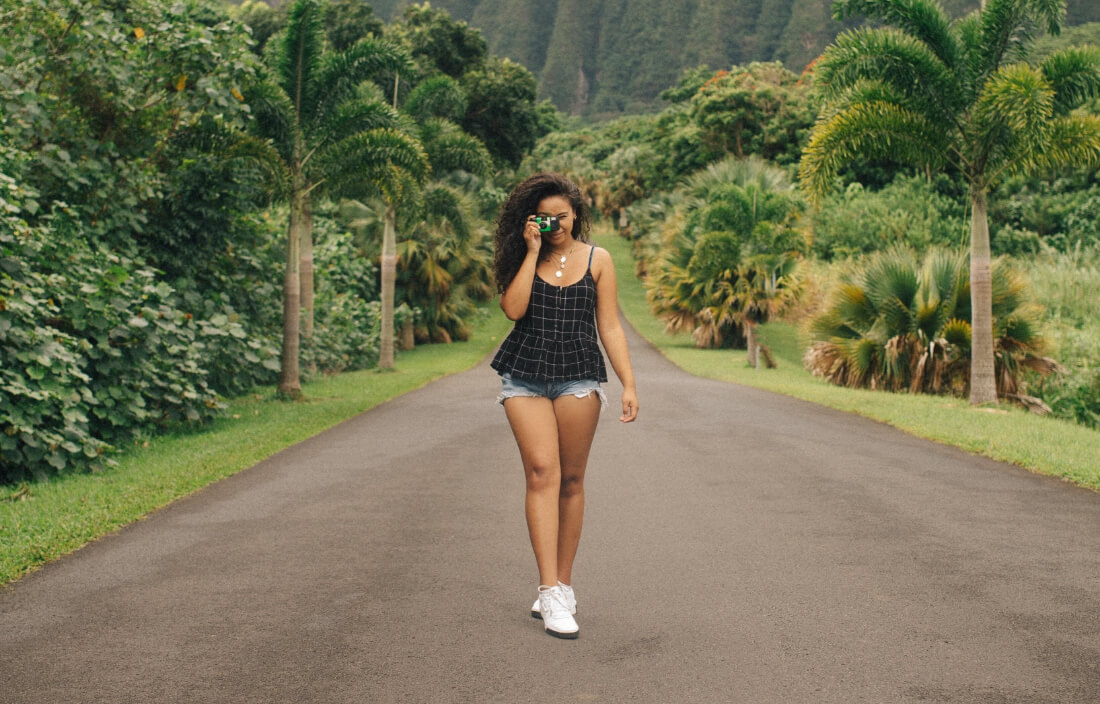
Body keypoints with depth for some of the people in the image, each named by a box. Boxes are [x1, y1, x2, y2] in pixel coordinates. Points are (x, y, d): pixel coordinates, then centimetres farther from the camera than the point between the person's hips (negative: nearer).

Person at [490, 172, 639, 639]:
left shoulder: (597, 260, 8)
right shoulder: (522, 259, 9)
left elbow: (609, 327, 6)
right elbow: (513, 308, -9)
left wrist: (629, 384, -1)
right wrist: (532, 252, -6)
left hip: (578, 376, 0)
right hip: (524, 375, 0)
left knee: (571, 480, 3)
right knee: (542, 473, -12)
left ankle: (562, 586, 14)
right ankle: (551, 592, -16)